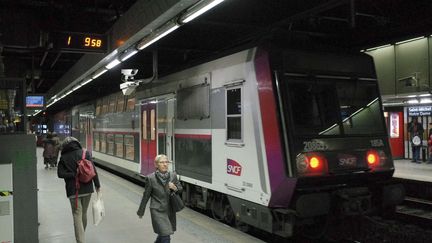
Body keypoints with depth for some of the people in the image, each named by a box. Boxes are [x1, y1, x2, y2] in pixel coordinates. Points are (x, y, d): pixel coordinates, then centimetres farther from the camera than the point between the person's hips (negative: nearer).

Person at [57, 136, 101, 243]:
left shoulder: (63, 158, -1)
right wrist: (97, 185, 2)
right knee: (84, 213, 18)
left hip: (73, 190, -2)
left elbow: (60, 173, -12)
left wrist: (74, 175, -9)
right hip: (87, 189, 2)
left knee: (77, 215, 0)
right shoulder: (84, 153, 0)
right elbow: (93, 170, -4)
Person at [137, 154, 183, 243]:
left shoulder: (173, 176, -1)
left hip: (170, 211, 5)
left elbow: (180, 189, 11)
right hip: (158, 211, -5)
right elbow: (146, 196, -2)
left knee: (163, 235, 19)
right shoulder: (151, 178, -11)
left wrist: (175, 188, -12)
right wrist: (141, 211, 6)